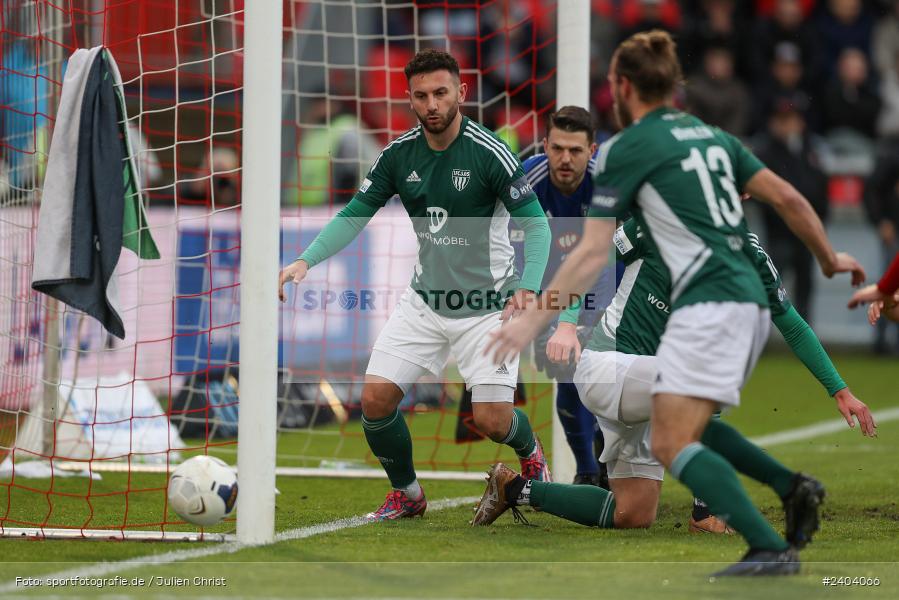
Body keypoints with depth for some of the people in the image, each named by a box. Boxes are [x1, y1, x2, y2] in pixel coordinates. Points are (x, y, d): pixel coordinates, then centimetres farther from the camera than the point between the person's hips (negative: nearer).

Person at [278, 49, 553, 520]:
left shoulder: (490, 154, -17)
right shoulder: (399, 154, -4)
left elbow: (535, 224, -15)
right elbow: (354, 215, 2)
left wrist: (528, 288, -30)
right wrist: (306, 260, -13)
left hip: (487, 305, -4)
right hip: (424, 301, 4)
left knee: (492, 421, -8)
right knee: (376, 397, -8)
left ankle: (530, 451, 30)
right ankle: (406, 494, 16)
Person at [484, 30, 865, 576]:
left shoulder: (626, 148, -1)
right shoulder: (711, 136, 19)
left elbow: (592, 254, -5)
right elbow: (788, 198, 17)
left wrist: (533, 319, -4)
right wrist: (830, 260, 31)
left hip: (708, 304, -9)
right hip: (752, 304, 9)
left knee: (672, 444, -11)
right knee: (688, 426, 21)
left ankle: (770, 550, -24)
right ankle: (792, 489, 5)